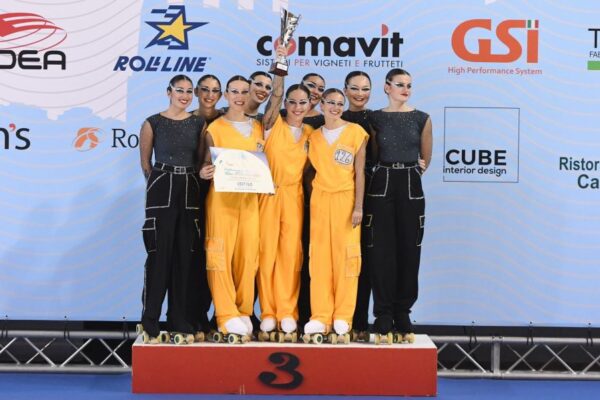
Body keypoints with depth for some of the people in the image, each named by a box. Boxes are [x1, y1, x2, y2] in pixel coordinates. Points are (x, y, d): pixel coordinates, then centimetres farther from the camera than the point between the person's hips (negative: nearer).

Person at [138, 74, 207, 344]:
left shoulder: (199, 124, 9)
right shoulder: (153, 123, 2)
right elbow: (145, 162, 9)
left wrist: (187, 180, 5)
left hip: (190, 192, 3)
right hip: (161, 191, -3)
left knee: (185, 256, 4)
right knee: (159, 255, -3)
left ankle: (180, 322, 11)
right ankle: (150, 324, 3)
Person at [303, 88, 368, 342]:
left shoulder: (355, 132, 1)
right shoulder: (314, 136, 10)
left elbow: (359, 172, -1)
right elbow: (311, 169, 12)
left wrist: (358, 206, -7)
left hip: (345, 198, -2)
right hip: (320, 198, 3)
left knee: (345, 255, -3)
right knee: (320, 256, -1)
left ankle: (342, 317, 5)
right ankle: (320, 316, 3)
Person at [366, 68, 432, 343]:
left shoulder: (421, 119, 7)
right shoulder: (374, 118, 5)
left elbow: (426, 158, 15)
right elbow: (371, 156, 13)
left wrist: (409, 170, 12)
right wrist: (388, 171, 3)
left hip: (411, 186, 1)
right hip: (382, 185, -1)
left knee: (408, 250, 1)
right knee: (382, 250, -3)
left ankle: (402, 312, 11)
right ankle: (384, 313, 4)